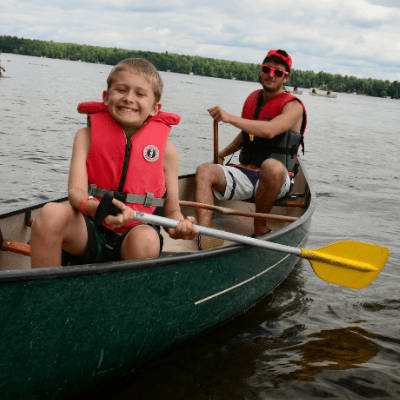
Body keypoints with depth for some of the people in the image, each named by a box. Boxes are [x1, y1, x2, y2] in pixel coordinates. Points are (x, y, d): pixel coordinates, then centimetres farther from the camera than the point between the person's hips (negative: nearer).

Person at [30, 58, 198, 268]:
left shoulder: (165, 149, 4)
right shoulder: (87, 136, 5)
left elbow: (172, 211, 6)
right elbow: (75, 190, -10)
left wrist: (179, 226, -19)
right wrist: (94, 207, -34)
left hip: (130, 240, 0)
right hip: (88, 235, 1)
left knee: (146, 237, -35)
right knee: (52, 213, -29)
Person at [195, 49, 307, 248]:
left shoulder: (293, 106, -6)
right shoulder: (252, 99, 14)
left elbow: (269, 131, -27)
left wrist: (230, 118, -35)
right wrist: (222, 154, 17)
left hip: (278, 179, -5)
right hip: (245, 174, 6)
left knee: (271, 165, -40)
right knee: (204, 170, -18)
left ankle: (260, 224, -16)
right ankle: (204, 239, -35)